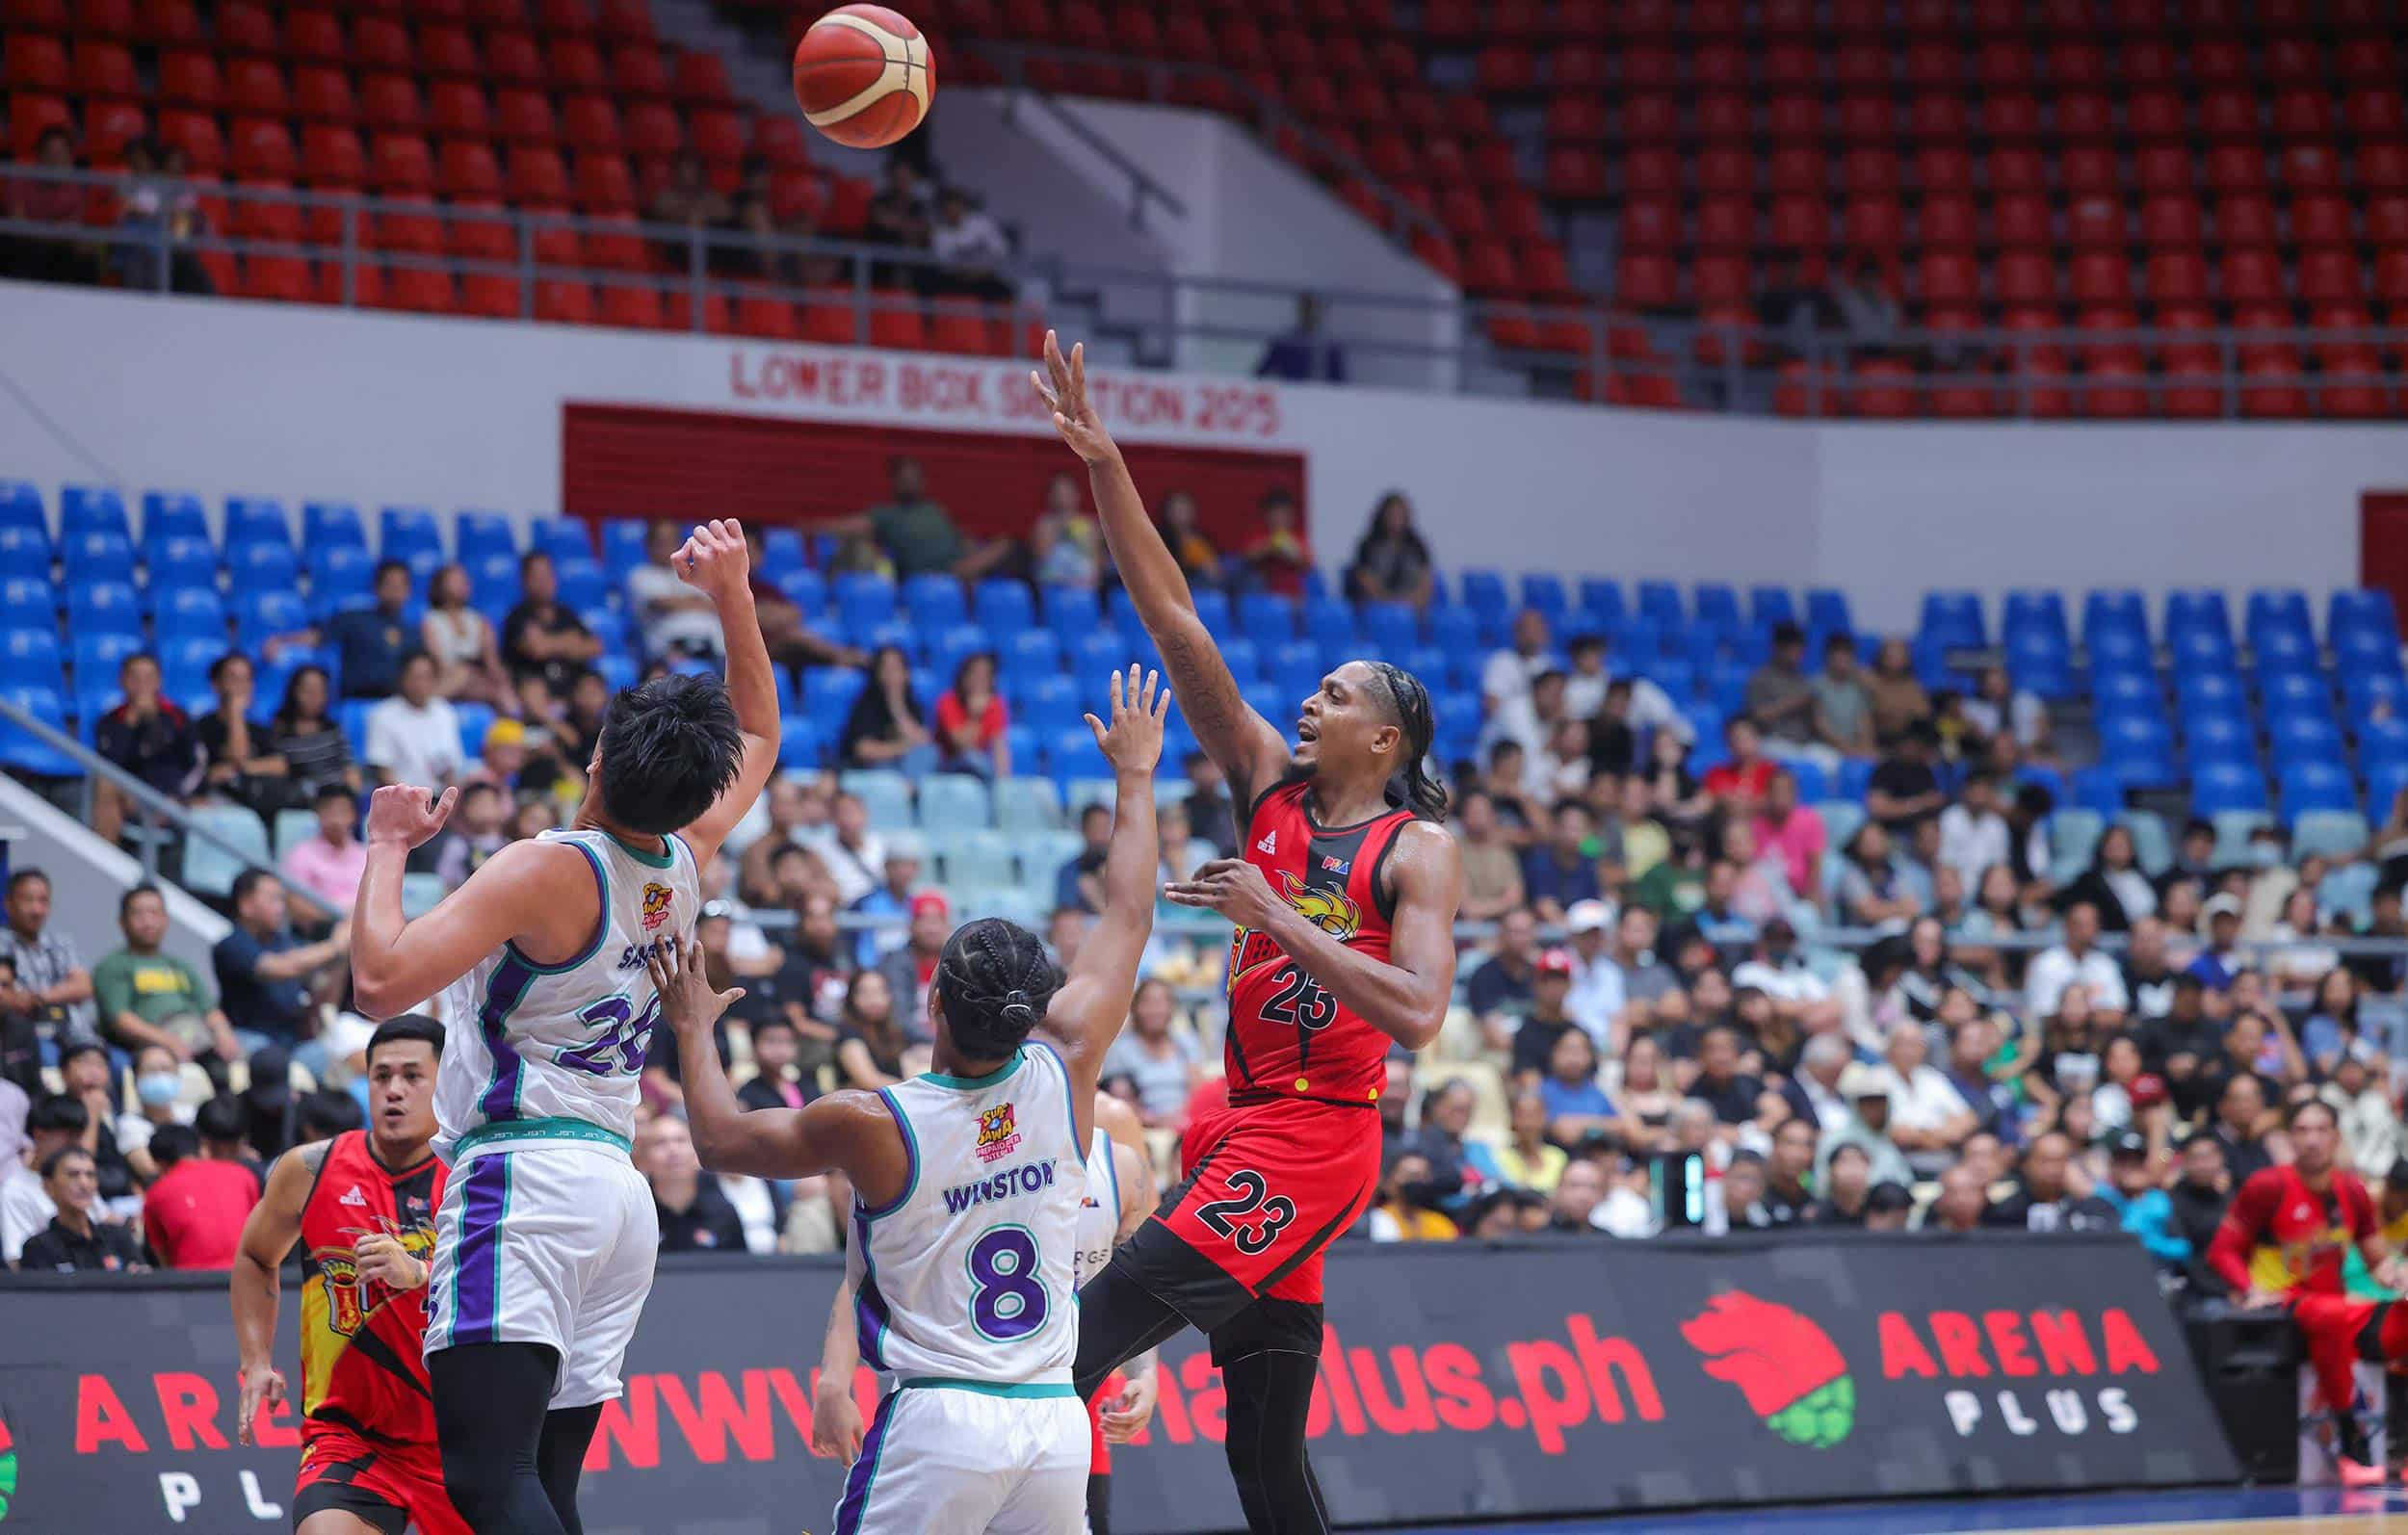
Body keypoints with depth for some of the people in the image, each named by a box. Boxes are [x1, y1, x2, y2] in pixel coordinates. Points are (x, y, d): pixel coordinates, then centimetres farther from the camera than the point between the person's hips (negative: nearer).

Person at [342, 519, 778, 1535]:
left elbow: (380, 983, -19)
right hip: (619, 1187, 8)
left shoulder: (547, 872, -13)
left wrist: (389, 845, -6)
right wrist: (733, 595, 24)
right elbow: (758, 737, 28)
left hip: (524, 1181, -8)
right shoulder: (686, 866, 8)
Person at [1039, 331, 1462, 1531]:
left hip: (1314, 1138, -6)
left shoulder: (1415, 850, -4)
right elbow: (1173, 621, 5)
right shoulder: (1271, 784, 10)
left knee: (1103, 1322, -23)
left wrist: (1277, 916, -19)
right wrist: (1104, 467, -3)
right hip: (1248, 1125, 6)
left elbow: (1416, 1013, -18)